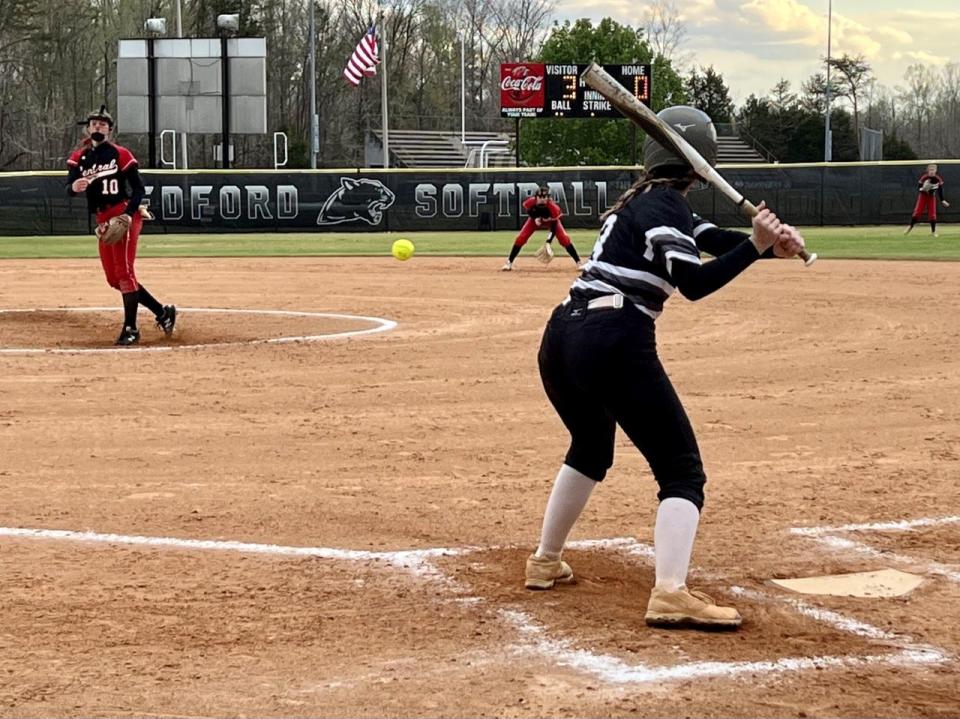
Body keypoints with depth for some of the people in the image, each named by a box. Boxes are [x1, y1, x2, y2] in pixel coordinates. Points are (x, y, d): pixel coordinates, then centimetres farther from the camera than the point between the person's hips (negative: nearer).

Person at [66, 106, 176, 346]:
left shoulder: (120, 154, -3)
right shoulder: (79, 157, 9)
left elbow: (138, 188, -5)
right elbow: (69, 189, -3)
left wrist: (128, 215, -19)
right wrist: (74, 187, -28)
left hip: (124, 215, -6)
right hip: (102, 220, 6)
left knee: (124, 272, -12)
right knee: (114, 278, 7)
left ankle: (130, 328, -6)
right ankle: (162, 312, 17)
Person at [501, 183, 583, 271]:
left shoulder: (553, 207, -40)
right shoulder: (530, 202, -33)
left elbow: (554, 226, -33)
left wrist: (548, 242, -39)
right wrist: (534, 217, -26)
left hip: (551, 220, -2)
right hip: (535, 219, 2)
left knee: (564, 239, -19)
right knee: (520, 238, -10)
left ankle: (578, 263, -10)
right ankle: (509, 263, 1)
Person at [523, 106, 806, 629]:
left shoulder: (643, 200, 22)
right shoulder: (665, 204, -3)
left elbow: (716, 240, 12)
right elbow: (694, 283, -15)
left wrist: (770, 241, -5)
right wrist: (757, 244, -19)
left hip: (560, 338, 9)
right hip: (614, 344, -9)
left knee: (590, 448, 33)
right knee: (682, 469, -7)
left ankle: (544, 563, 40)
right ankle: (670, 594, -24)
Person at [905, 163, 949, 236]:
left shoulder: (938, 179, -14)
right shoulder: (923, 177, -20)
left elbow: (940, 190, -3)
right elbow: (918, 188, -16)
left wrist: (942, 200, -3)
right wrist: (922, 188, -39)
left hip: (932, 197, 1)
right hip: (923, 195, -1)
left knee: (932, 214, -2)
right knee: (917, 212, -5)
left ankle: (933, 232, 7)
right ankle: (910, 227, 12)